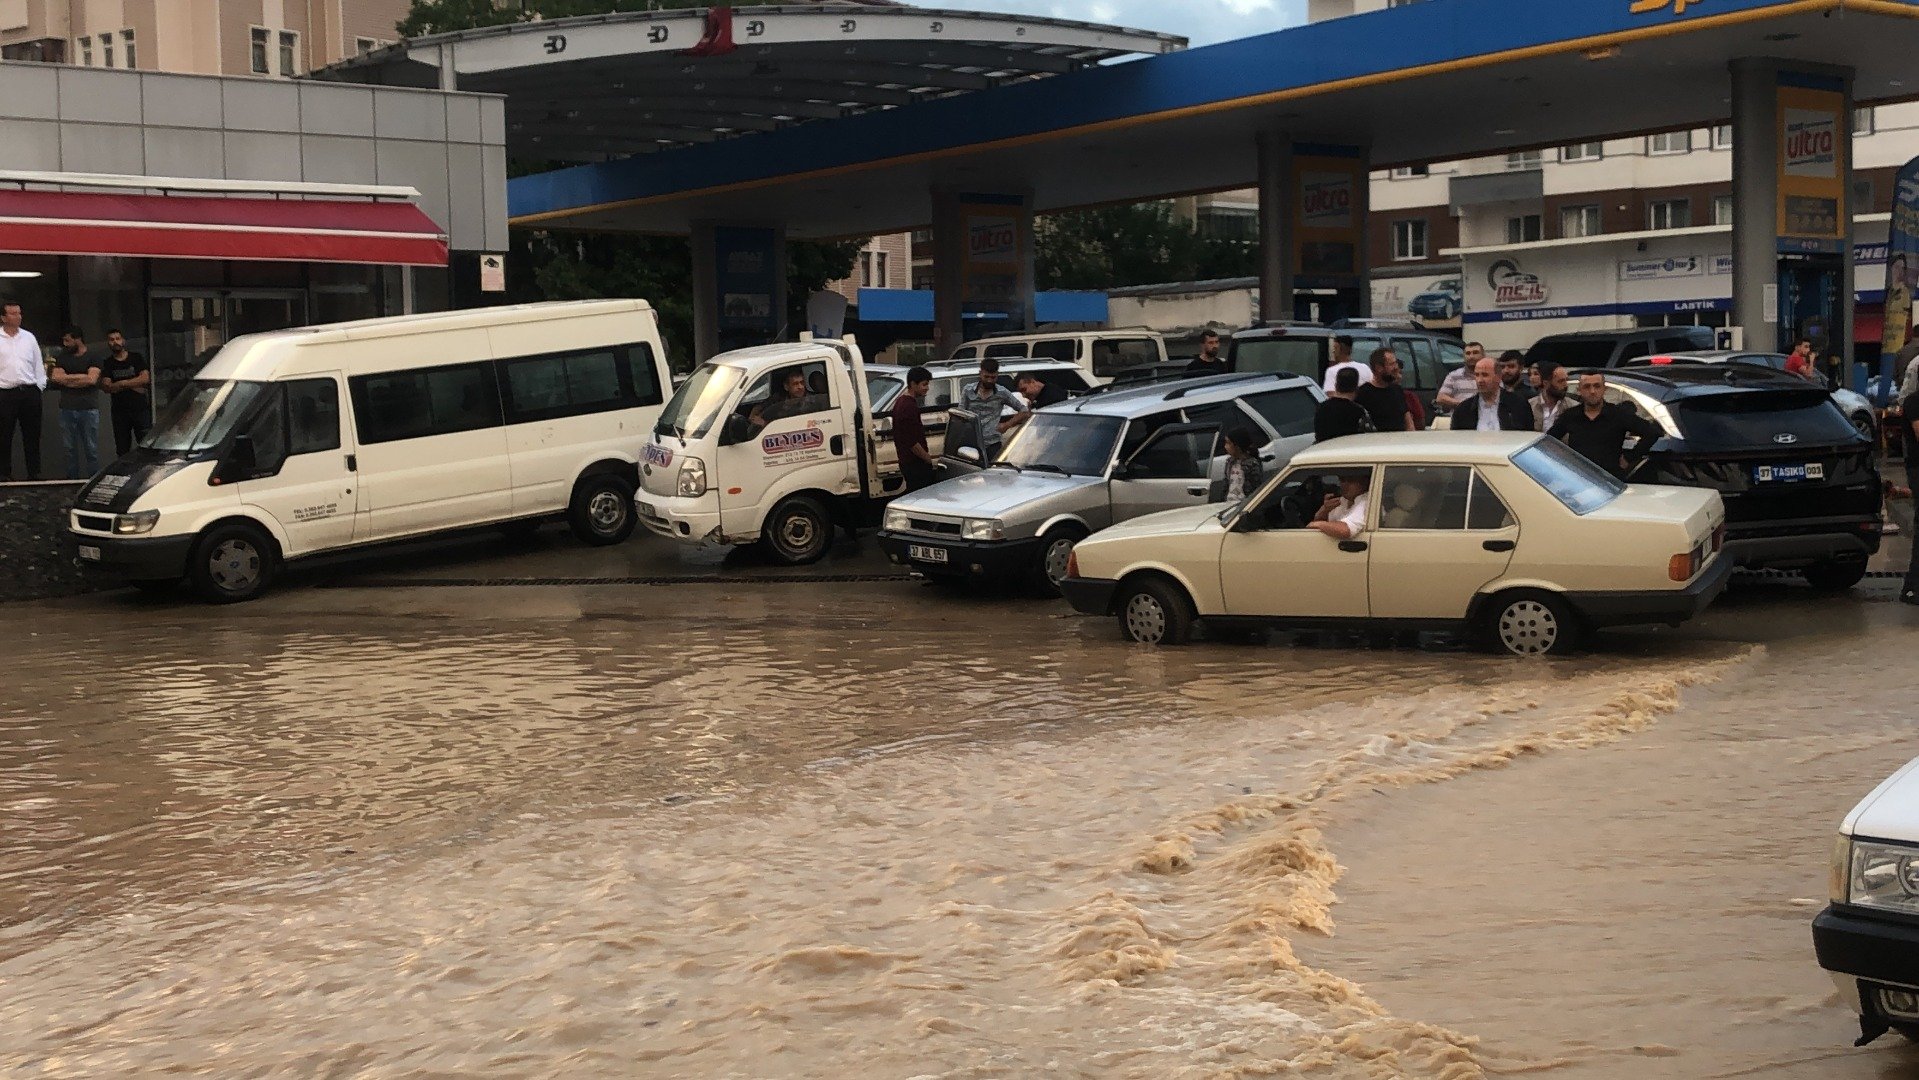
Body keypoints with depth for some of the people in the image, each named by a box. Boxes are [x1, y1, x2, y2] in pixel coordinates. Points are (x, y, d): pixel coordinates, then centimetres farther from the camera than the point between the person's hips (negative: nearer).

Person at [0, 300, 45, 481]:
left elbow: (38, 364, 15)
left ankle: (34, 473, 10)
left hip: (30, 393, 3)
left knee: (32, 436, 5)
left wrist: (40, 385, 7)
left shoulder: (29, 337, 10)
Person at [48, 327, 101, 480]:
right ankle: (72, 478, 7)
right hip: (67, 408, 3)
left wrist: (67, 378, -3)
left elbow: (92, 380, -11)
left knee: (91, 448, -2)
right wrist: (81, 378, -4)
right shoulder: (62, 358, 15)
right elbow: (56, 377, 0)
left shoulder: (93, 358, 3)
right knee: (70, 448, 3)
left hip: (89, 408, -3)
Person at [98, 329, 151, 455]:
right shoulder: (107, 364, 8)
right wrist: (133, 385, -10)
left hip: (140, 409, -1)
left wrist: (122, 383, -9)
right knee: (122, 450, 4)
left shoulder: (137, 358, 7)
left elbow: (145, 378, -6)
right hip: (119, 412, 1)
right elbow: (106, 386, -5)